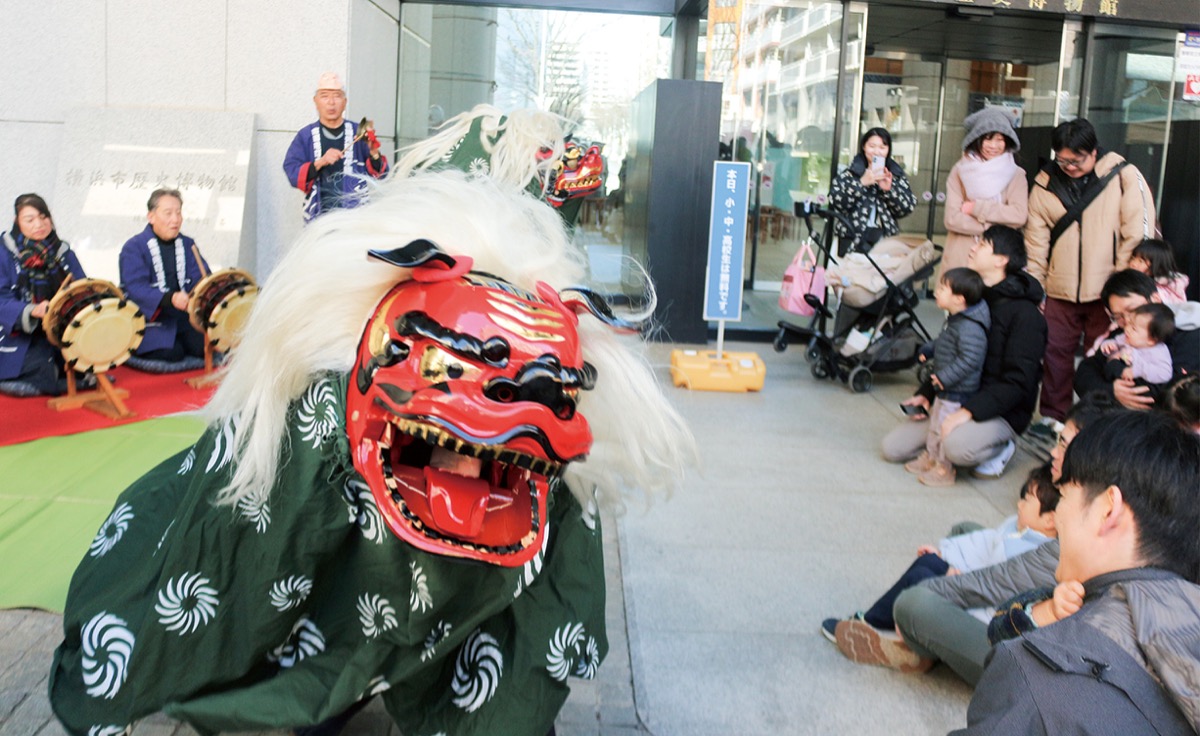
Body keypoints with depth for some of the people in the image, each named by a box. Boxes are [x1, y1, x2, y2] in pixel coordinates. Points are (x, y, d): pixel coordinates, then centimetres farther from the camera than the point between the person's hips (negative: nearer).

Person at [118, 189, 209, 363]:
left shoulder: (187, 244, 12)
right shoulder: (133, 248, -6)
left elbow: (201, 278, 2)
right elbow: (136, 288, -20)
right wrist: (170, 298, -37)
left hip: (185, 318, 4)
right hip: (151, 320, -4)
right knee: (171, 353, -25)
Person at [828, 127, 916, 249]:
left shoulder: (897, 175, 12)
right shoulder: (850, 173, 7)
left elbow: (908, 208, 5)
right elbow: (835, 201, -6)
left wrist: (890, 189, -10)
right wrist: (861, 183, -16)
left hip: (886, 239, 2)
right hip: (853, 238, -1)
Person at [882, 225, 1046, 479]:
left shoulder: (1024, 313, -14)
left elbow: (1018, 382, -20)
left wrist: (969, 411, -28)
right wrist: (925, 394, 3)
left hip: (1000, 412, -7)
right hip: (954, 401, 7)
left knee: (958, 446, -37)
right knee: (892, 447, -6)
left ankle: (999, 448, -5)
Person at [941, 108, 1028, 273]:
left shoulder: (1015, 174, 5)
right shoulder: (960, 171, 3)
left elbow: (1019, 215, -8)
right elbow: (952, 218, -5)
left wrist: (976, 208, -8)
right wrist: (996, 228, -9)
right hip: (960, 258, 0)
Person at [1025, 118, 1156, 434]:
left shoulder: (1124, 176, -5)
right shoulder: (1046, 183, 3)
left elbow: (1140, 234, -6)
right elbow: (1036, 241, 6)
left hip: (1107, 291, -3)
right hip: (1059, 290, 3)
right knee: (1056, 353, 7)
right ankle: (1055, 416, 21)